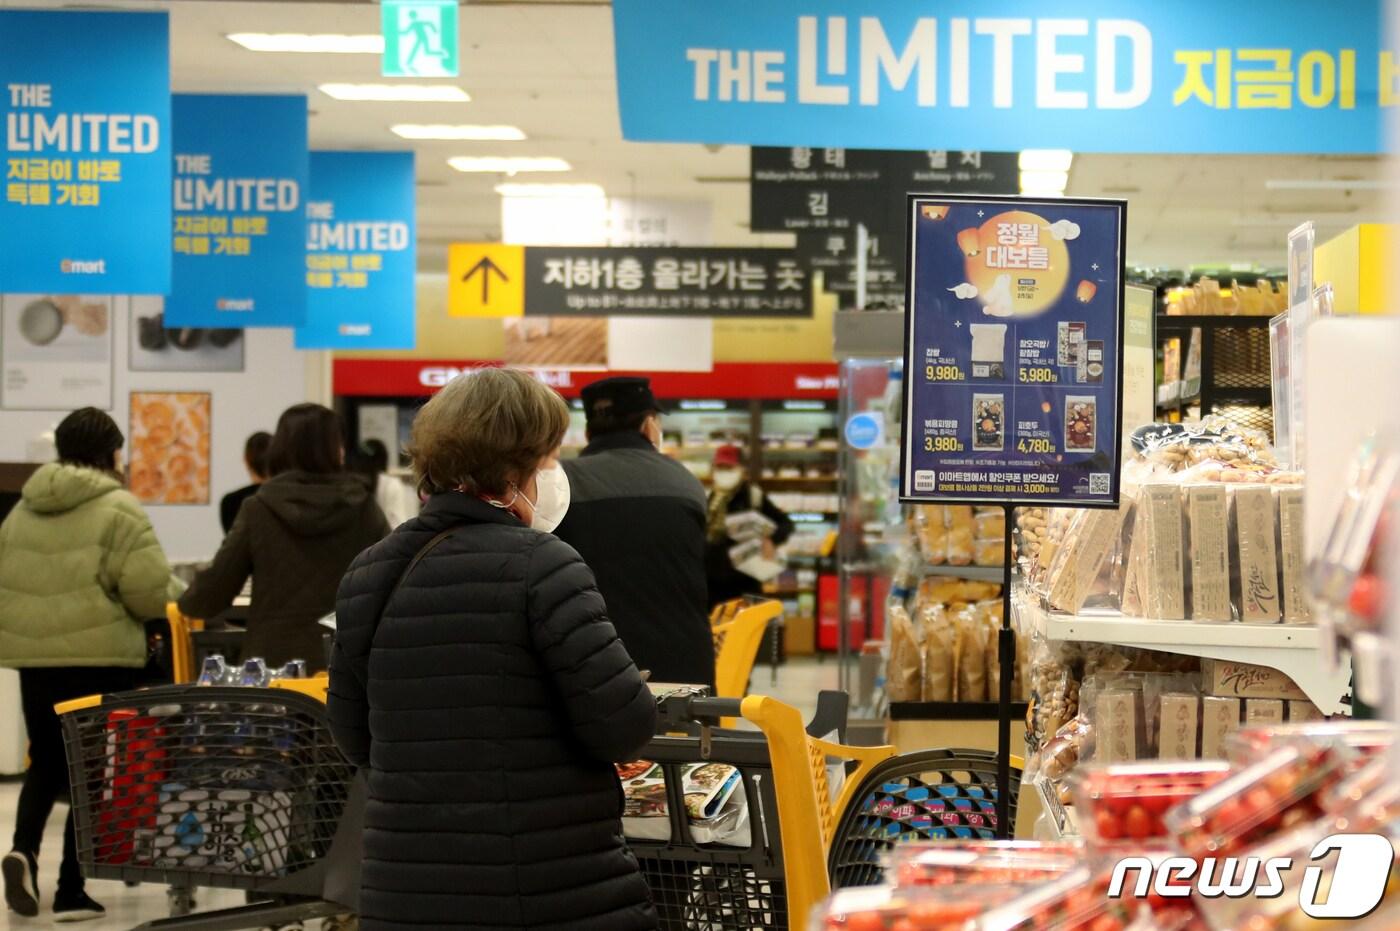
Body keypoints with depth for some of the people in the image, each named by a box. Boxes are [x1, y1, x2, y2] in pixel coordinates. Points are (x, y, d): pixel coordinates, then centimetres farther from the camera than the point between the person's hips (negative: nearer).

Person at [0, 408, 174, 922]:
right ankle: (71, 889, 5)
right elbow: (148, 589, -15)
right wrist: (149, 608, 6)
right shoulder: (118, 509, -8)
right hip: (100, 656, -5)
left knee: (46, 763, 19)